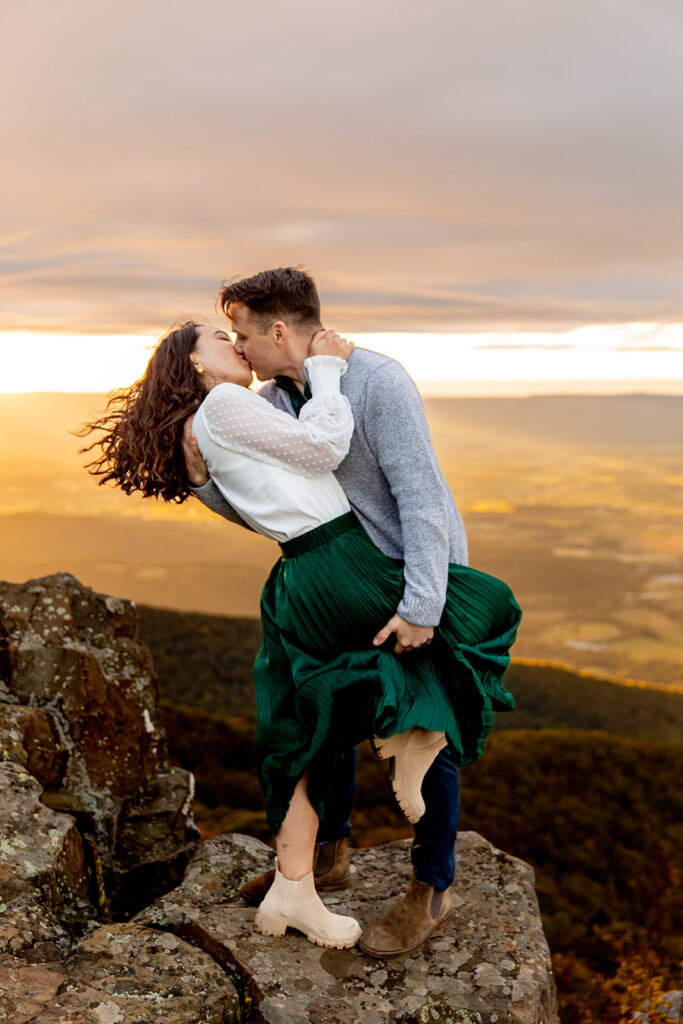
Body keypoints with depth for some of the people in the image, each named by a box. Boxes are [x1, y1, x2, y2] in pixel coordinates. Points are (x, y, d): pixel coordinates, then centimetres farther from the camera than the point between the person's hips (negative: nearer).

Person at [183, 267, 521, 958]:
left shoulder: (377, 382, -25)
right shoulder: (271, 402, -1)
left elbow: (421, 496, -28)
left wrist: (422, 605, -31)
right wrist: (203, 478, -17)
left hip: (424, 575, -8)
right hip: (347, 577, 8)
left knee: (423, 733, -2)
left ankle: (433, 889, 15)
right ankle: (326, 855, 32)